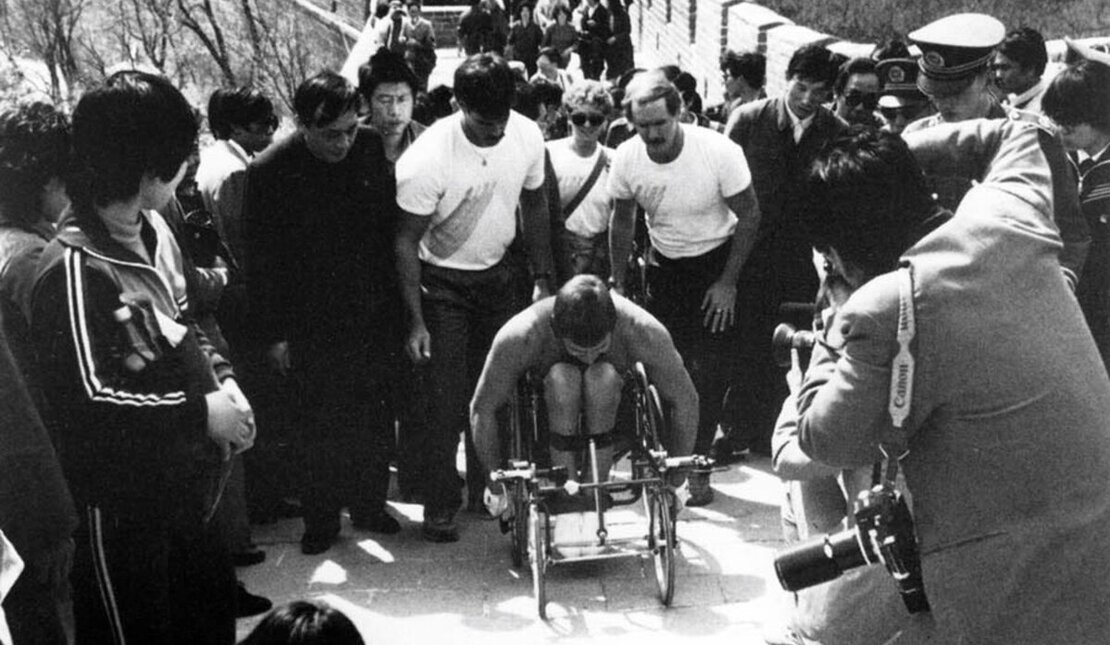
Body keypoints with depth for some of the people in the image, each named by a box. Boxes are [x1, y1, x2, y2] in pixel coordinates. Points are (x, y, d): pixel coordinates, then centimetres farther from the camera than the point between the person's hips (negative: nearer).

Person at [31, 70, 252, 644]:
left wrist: (220, 377, -2)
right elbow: (88, 399, -26)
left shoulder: (153, 230, 2)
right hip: (121, 504, -8)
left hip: (185, 482, 8)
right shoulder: (75, 267, -25)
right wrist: (201, 411, -20)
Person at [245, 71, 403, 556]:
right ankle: (321, 518, 22)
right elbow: (262, 261, -7)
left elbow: (393, 225, 7)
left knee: (375, 415, 11)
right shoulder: (271, 171, -13)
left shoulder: (372, 149, -4)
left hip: (375, 312, 3)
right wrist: (273, 333, -6)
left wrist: (398, 303, 7)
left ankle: (369, 504, 29)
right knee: (324, 421, 5)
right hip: (314, 321, -3)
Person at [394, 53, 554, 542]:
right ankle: (439, 508, 10)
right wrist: (417, 321, -19)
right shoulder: (426, 160, -26)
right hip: (443, 283, -4)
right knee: (445, 401, -4)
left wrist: (543, 277, 6)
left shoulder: (527, 135, -11)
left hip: (499, 273, 4)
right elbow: (406, 242, -17)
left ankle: (487, 492, 26)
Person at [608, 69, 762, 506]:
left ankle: (698, 468, 7)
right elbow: (622, 223, 3)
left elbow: (749, 216, -12)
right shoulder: (626, 159, -14)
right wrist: (617, 284, 3)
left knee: (710, 371, -6)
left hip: (717, 261, -3)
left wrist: (728, 283, -12)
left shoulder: (719, 152, -24)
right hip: (664, 265, 3)